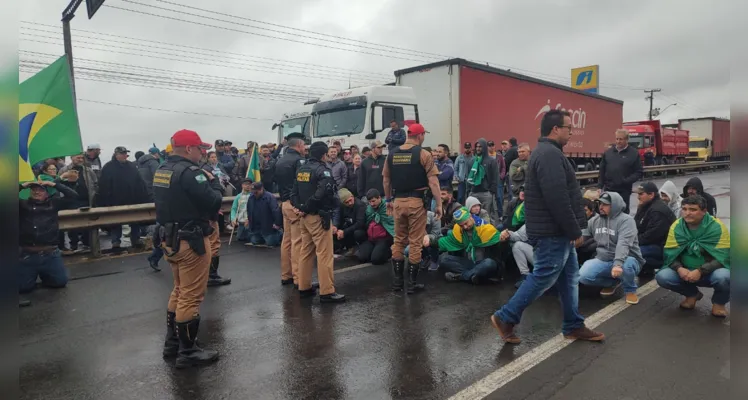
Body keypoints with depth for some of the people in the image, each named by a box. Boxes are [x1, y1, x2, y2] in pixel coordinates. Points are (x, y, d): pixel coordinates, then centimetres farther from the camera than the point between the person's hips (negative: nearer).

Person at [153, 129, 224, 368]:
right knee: (191, 296, 0)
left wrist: (205, 187, 8)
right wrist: (214, 182, -4)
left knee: (179, 291, 22)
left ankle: (172, 343, 32)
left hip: (170, 238, 10)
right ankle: (188, 352, 10)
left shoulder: (161, 170, 10)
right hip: (191, 240, -10)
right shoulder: (189, 171, -20)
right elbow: (214, 203, -21)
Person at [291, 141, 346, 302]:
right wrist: (306, 208, -12)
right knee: (324, 254, -5)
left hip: (305, 217, 8)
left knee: (305, 252, 14)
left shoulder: (301, 169, 12)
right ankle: (327, 292, -4)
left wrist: (301, 208, -2)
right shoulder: (322, 170, -13)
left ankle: (304, 287, 21)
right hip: (318, 217, -8)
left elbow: (294, 192, 9)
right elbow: (321, 194, -24)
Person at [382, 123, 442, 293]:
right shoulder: (423, 154, -8)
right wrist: (439, 204, -7)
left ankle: (397, 280, 19)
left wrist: (388, 200, 23)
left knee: (398, 241, 14)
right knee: (415, 243, 3)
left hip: (398, 201, 5)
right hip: (416, 201, -4)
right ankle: (412, 283, 9)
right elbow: (433, 181, -12)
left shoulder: (392, 154, 7)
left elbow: (386, 180, 12)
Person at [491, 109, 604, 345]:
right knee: (543, 277, -4)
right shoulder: (550, 154, -19)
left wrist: (571, 229, 20)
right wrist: (575, 231, -18)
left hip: (557, 230, 11)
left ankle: (574, 326, 25)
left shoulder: (548, 152, 16)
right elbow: (558, 198, -26)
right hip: (553, 232, -11)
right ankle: (505, 318, 6)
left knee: (569, 277, 15)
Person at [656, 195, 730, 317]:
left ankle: (719, 302, 1)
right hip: (685, 271, 3)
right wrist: (679, 268, -26)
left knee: (723, 277, -37)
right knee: (662, 276, -24)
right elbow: (670, 253, -6)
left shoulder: (717, 227, -16)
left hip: (711, 271, -3)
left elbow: (723, 257, -18)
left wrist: (700, 271, -31)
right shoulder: (676, 226, -7)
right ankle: (692, 294, 9)